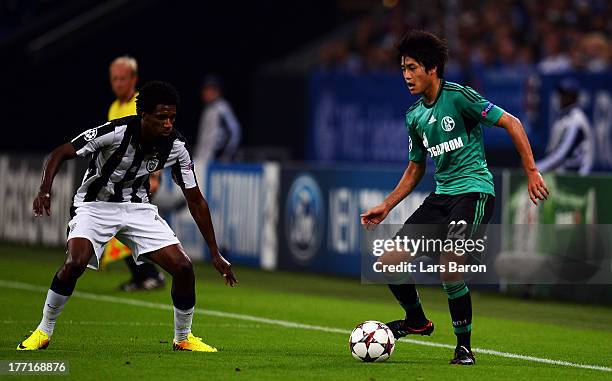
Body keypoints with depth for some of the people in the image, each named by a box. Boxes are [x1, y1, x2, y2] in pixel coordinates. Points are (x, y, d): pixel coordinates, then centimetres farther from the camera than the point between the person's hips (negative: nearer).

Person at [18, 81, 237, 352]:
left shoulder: (175, 147, -13)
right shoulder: (116, 132, -25)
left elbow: (195, 201, -3)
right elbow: (59, 154, -20)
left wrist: (215, 254, -3)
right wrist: (45, 190, -38)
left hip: (138, 207, 4)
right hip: (95, 205, -4)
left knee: (183, 268, -11)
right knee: (75, 262, -31)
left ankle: (183, 338, 14)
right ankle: (44, 331, -9)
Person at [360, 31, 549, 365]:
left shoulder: (458, 96, -10)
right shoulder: (415, 117, 12)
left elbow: (511, 123, -10)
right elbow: (415, 168, 24)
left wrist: (532, 172, -15)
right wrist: (386, 206, 18)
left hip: (474, 190, -7)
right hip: (441, 196, 7)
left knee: (449, 264, -26)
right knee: (390, 262, -1)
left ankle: (464, 347, -11)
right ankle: (417, 321, 25)